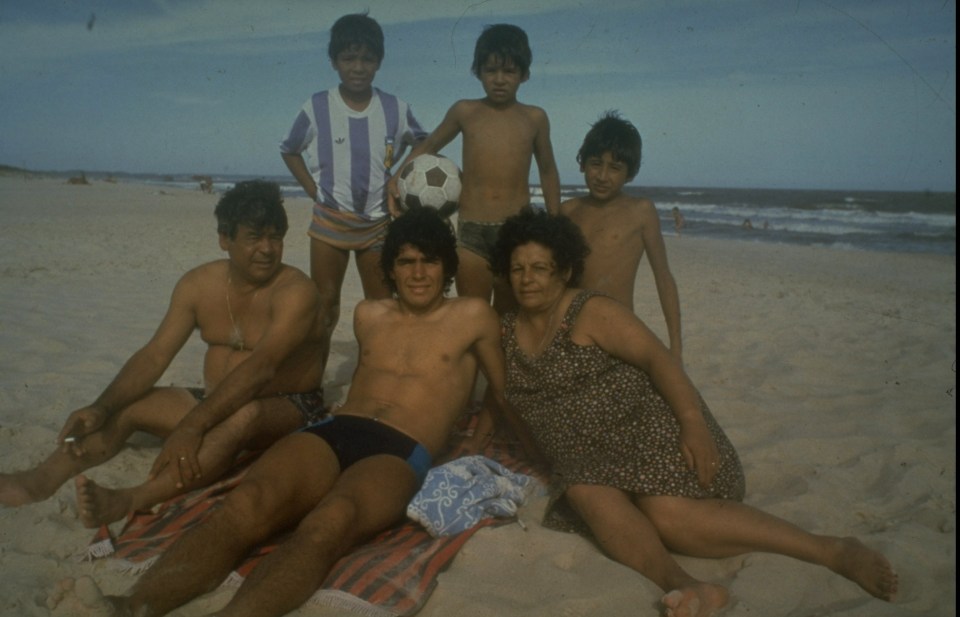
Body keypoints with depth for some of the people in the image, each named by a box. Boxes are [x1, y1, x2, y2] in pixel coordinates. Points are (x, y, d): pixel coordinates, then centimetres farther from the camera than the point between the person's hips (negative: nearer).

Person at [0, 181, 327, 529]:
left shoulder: (295, 291, -19)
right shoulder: (198, 285, 0)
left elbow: (260, 368, -31)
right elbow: (154, 356, -4)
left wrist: (192, 426, -39)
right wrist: (101, 408, -20)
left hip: (286, 408, -6)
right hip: (217, 402, 7)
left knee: (244, 416, -38)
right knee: (125, 406, -6)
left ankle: (128, 501, -44)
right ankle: (42, 480, -20)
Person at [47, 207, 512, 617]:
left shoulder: (473, 316, 14)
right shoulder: (368, 314, 25)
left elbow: (503, 394, 22)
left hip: (400, 456, -4)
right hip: (332, 433, 4)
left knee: (330, 522, -40)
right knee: (246, 505, -31)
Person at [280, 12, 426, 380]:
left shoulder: (395, 109, -5)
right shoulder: (317, 108, -8)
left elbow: (422, 145, 12)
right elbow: (289, 151, 7)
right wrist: (313, 191, -3)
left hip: (379, 223, 2)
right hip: (330, 221, -1)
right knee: (323, 305, 3)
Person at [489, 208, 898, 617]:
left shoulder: (593, 312, -8)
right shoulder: (507, 331, 10)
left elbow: (657, 358, -17)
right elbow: (504, 396, 23)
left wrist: (692, 422, -28)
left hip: (645, 424, -5)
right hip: (589, 459, 6)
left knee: (668, 513, -28)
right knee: (588, 495, -29)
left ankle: (833, 550, -19)